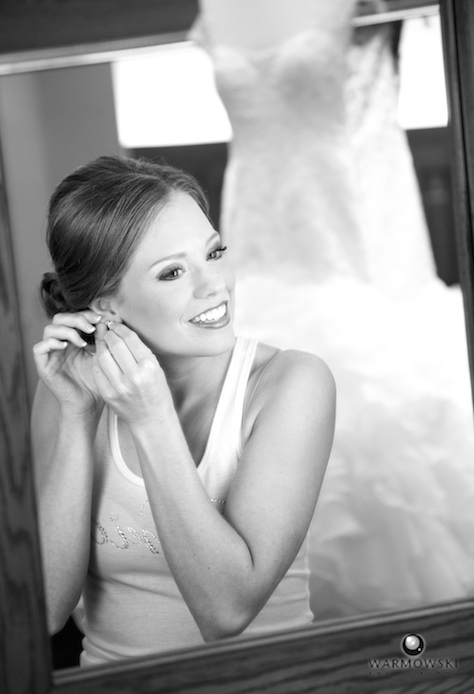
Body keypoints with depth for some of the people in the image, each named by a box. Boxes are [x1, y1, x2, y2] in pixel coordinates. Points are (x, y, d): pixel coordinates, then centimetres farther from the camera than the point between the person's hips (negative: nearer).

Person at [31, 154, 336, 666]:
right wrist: (76, 415, -15)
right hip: (112, 681, 2)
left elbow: (227, 610, -17)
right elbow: (44, 609, -9)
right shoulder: (68, 387, -2)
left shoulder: (291, 384, -11)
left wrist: (152, 420, -20)